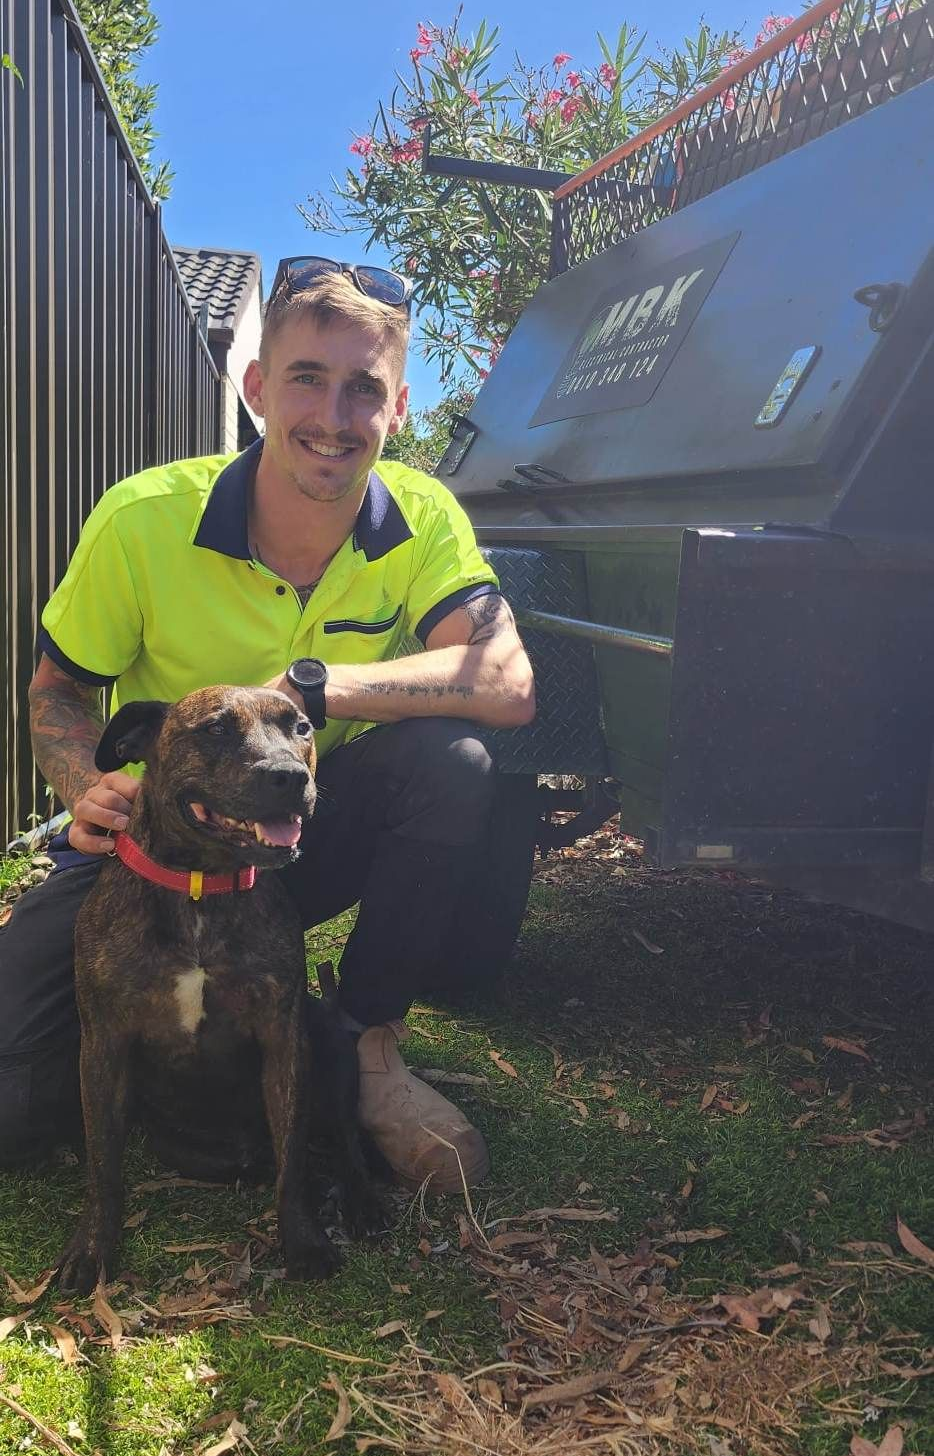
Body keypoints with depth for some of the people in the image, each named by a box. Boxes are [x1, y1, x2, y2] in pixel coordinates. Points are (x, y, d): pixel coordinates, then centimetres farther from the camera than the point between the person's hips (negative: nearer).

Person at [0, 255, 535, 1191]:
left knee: (450, 758, -30)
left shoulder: (422, 519, -13)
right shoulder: (143, 520, -17)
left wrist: (308, 688, -35)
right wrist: (89, 791, -26)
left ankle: (369, 1046, -10)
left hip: (314, 837, 1)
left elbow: (508, 683, -29)